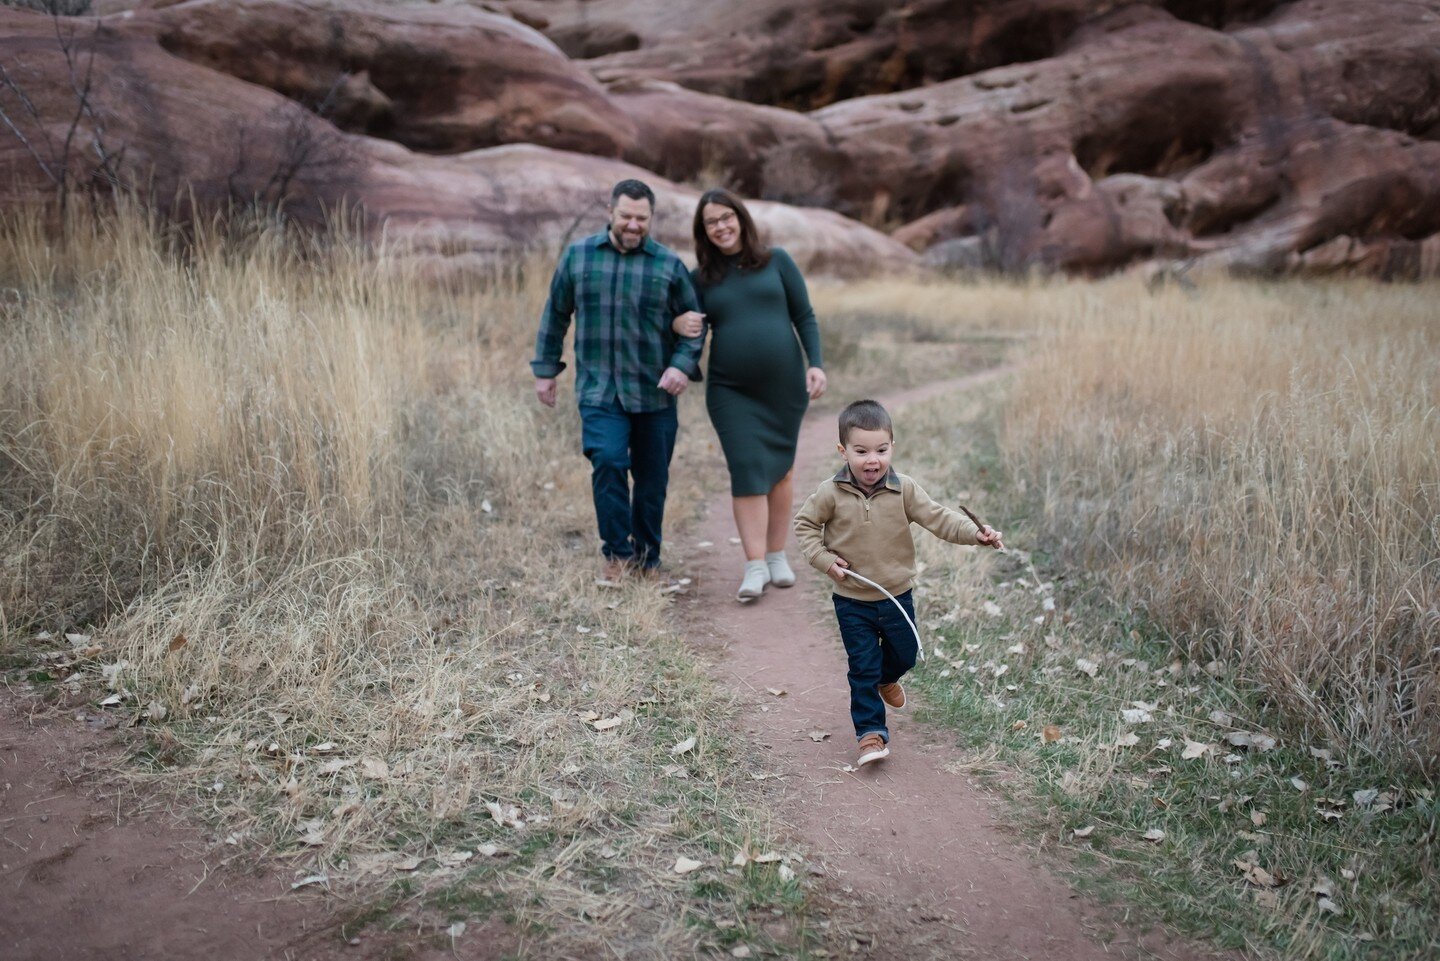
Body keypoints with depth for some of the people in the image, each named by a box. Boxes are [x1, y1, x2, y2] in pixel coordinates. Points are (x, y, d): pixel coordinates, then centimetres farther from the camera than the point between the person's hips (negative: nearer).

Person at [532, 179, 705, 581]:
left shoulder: (669, 265, 3)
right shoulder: (577, 256, 6)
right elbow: (556, 315, 14)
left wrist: (683, 365, -10)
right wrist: (545, 369, 12)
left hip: (655, 393, 1)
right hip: (599, 389, -1)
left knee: (652, 479, 7)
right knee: (608, 463, -17)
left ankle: (647, 560, 24)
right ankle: (617, 554, -2)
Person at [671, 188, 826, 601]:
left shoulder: (776, 261, 3)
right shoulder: (701, 278, 5)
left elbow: (804, 316, 4)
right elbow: (690, 329, 7)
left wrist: (815, 363, -6)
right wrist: (680, 325, -16)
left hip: (784, 386, 1)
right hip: (731, 391, 0)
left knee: (781, 469, 9)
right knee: (748, 472, -9)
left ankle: (777, 556, 22)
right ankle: (755, 567, -5)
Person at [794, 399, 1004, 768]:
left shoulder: (904, 490, -11)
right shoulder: (831, 494, -13)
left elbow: (937, 517, -15)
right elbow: (804, 524, 0)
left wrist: (975, 533, -30)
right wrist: (823, 559, -12)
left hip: (897, 595, 2)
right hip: (852, 602, -2)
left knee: (905, 654, 20)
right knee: (862, 667, 2)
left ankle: (886, 679, 55)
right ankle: (871, 732, 12)